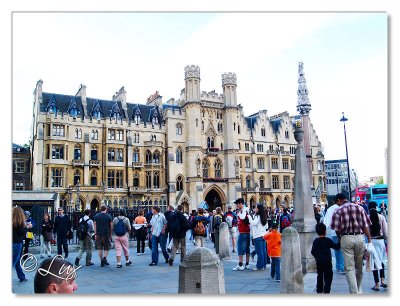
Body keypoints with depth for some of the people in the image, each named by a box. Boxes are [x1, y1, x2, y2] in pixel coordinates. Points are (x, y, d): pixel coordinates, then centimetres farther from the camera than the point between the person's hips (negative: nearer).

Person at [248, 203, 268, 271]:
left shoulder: (257, 216, -13)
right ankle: (263, 265, 17)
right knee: (263, 251, 10)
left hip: (258, 236, -9)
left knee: (259, 251, -4)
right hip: (263, 235, 9)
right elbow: (266, 226, 20)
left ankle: (259, 266, 1)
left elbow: (253, 223, -26)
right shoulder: (263, 217, 13)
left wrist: (249, 217, -19)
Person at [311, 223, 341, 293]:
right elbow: (336, 247, -6)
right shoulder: (328, 241, -11)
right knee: (328, 277, 4)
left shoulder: (315, 241, 1)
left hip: (318, 262, 4)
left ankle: (319, 290, 18)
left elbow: (313, 252, 4)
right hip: (327, 262, -4)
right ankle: (326, 291, 1)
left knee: (319, 276, 13)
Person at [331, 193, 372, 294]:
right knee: (359, 267, 17)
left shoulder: (338, 211, -3)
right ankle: (358, 290, 31)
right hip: (360, 237, 3)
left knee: (349, 268, 1)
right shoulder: (359, 208, 4)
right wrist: (369, 240, 2)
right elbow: (365, 226, -1)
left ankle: (354, 292, -5)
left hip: (346, 238, -3)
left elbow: (337, 229, -4)